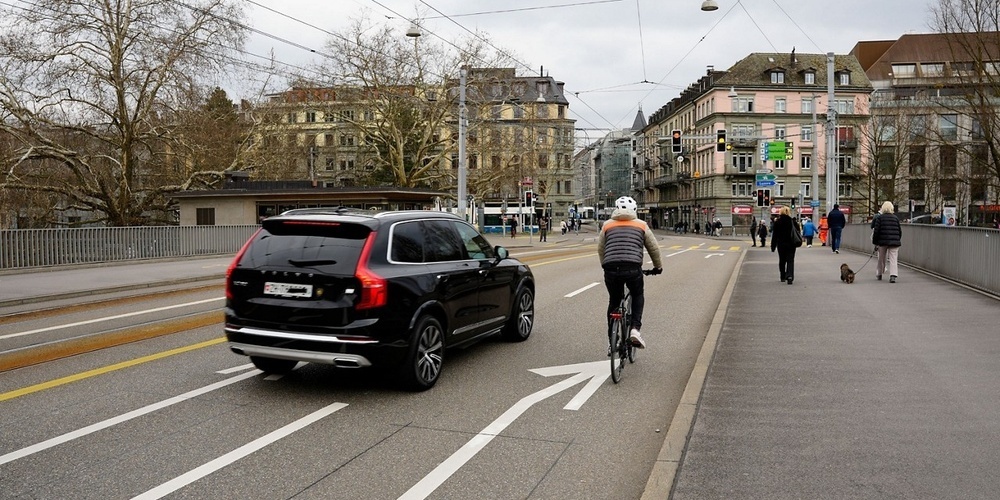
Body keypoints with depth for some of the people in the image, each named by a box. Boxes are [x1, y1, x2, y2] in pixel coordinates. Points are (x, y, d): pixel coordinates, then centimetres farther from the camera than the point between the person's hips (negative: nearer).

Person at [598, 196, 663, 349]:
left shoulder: (607, 226, 16)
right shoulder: (641, 226, 12)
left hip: (611, 269, 1)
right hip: (633, 269, -1)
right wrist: (658, 267, 34)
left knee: (614, 301, 20)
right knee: (638, 296, 25)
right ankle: (635, 329, 5)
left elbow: (600, 249, 22)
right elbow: (654, 248, 18)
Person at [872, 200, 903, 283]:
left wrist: (875, 241, 4)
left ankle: (879, 275, 26)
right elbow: (900, 231, 13)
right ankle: (893, 275, -19)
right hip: (894, 241, 1)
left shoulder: (879, 218, -1)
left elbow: (876, 231, -4)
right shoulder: (895, 218, 8)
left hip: (883, 241, -1)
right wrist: (898, 240, 26)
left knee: (881, 258, 13)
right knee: (893, 259, -3)